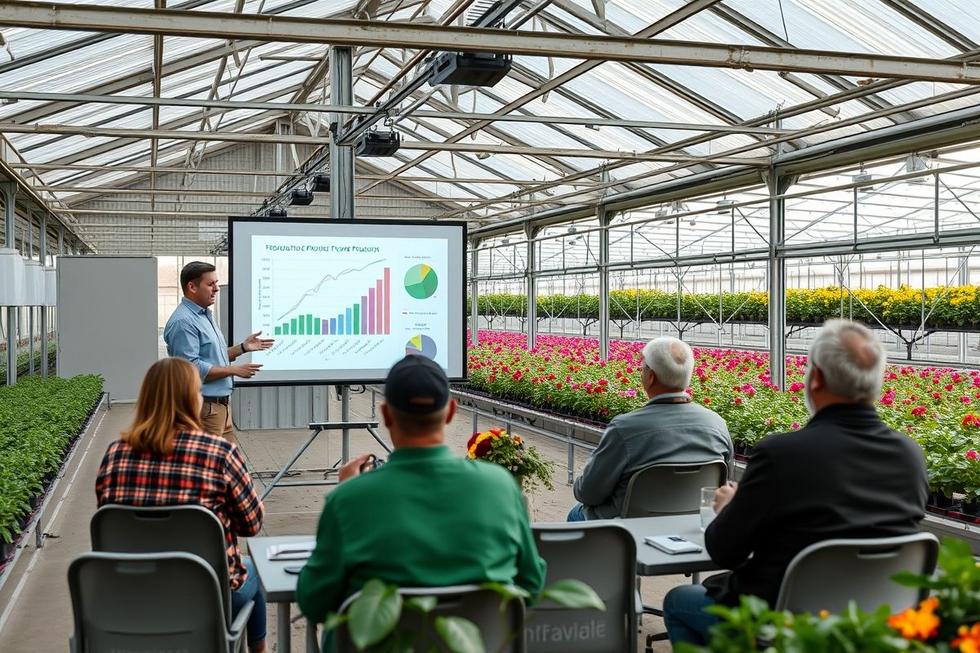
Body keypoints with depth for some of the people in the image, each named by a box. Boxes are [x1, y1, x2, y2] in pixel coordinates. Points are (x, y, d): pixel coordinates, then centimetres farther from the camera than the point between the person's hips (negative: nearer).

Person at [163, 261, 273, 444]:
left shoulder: (205, 315, 15)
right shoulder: (183, 322, -17)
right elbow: (192, 368, -23)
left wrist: (243, 347, 10)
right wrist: (234, 370, -16)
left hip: (221, 404, 10)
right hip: (203, 408, -10)